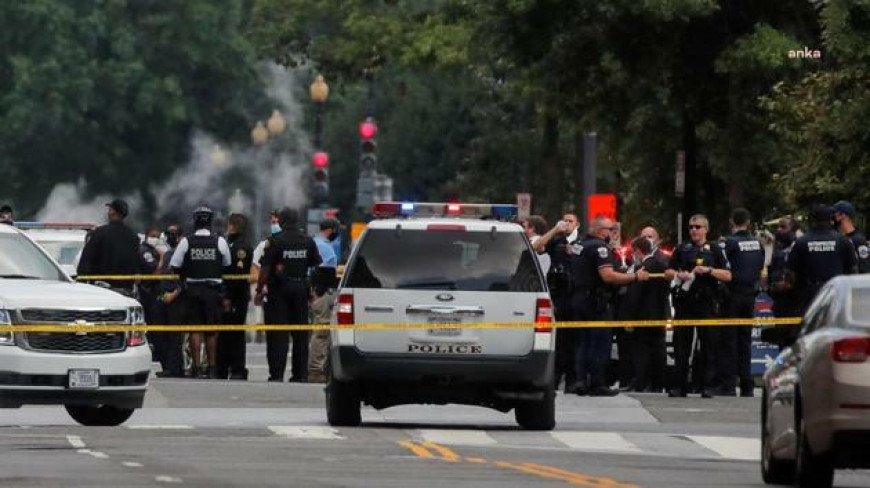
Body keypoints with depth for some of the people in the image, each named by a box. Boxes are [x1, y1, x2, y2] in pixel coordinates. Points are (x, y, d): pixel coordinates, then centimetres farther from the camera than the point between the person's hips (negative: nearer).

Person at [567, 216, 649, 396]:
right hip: (595, 300, -8)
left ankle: (580, 380, 8)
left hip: (578, 298, 8)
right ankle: (597, 384, -4)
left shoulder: (578, 245, 12)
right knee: (600, 342, -3)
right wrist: (636, 277, -20)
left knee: (582, 341, 13)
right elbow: (608, 276, -25)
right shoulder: (599, 247, -16)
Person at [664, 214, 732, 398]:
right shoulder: (682, 249, 13)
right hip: (685, 302, 2)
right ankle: (680, 385, 5)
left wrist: (708, 270, -12)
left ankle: (708, 385, 2)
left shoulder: (714, 250, 8)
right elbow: (667, 273, 13)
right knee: (681, 345, 2)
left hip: (707, 302, -2)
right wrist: (678, 275, -8)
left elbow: (727, 276, 2)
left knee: (709, 345, -2)